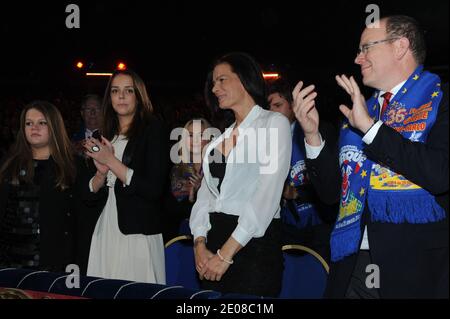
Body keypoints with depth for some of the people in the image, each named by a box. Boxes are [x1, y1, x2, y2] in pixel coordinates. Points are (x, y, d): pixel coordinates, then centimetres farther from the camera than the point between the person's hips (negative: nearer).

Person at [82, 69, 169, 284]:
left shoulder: (153, 129, -3)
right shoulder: (105, 136, 14)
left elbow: (154, 189, -12)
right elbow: (90, 196, 13)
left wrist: (111, 161, -10)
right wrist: (101, 172, -7)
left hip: (139, 234, -5)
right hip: (105, 234, 5)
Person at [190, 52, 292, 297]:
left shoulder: (274, 123, -3)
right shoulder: (221, 137, 17)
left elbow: (267, 195, -13)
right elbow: (205, 193, 9)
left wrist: (227, 253, -17)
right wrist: (200, 244, -7)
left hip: (253, 241, -6)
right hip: (214, 238, 6)